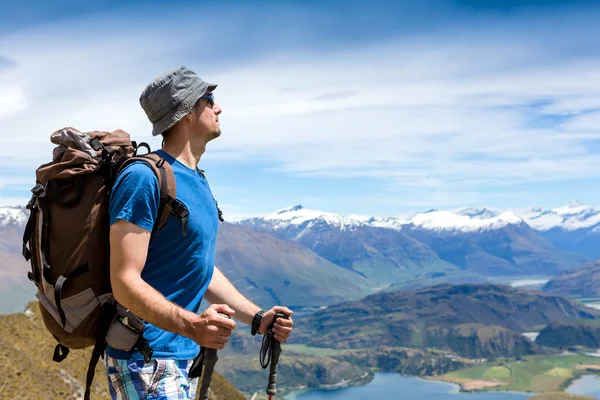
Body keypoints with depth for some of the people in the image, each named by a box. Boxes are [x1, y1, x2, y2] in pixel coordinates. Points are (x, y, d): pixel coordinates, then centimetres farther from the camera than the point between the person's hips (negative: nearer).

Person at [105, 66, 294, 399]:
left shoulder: (198, 182, 10)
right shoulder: (144, 178, -19)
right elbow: (126, 282, -23)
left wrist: (257, 318, 7)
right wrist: (191, 325, -35)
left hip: (186, 355, 9)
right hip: (148, 360, -9)